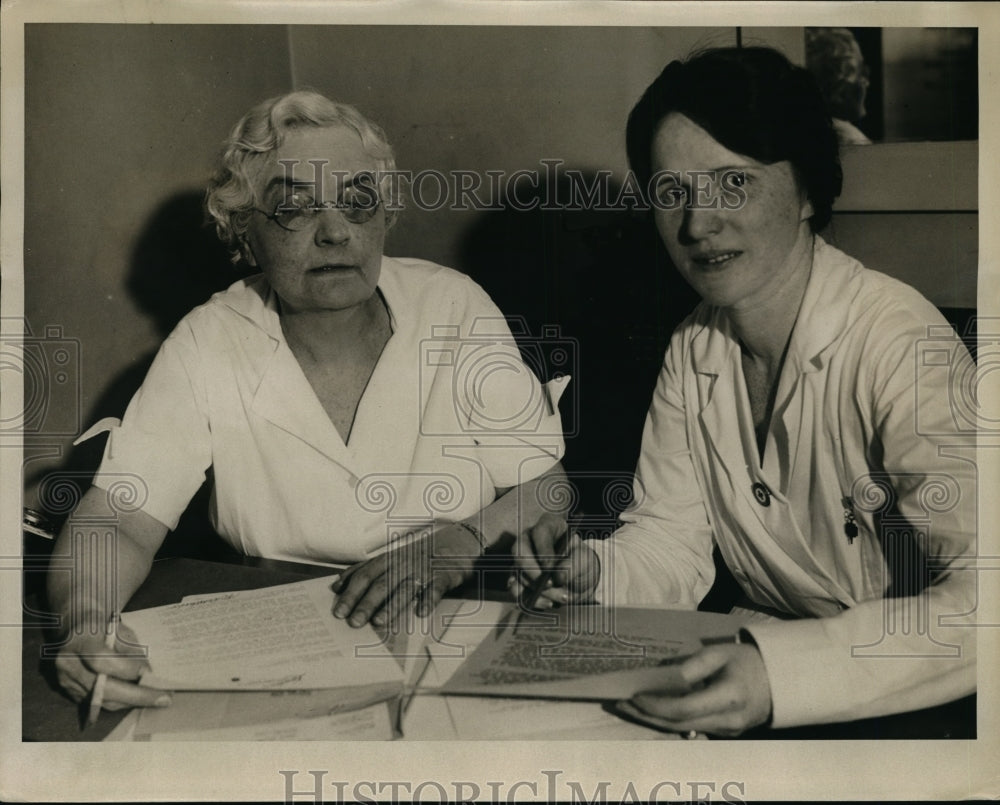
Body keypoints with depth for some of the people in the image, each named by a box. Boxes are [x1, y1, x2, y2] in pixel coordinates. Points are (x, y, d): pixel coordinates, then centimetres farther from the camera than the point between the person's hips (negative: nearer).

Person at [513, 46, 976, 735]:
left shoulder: (899, 345, -21)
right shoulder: (695, 349, 2)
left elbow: (977, 599, -29)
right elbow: (671, 538, 5)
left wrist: (782, 676, -42)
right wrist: (590, 572, -16)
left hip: (908, 697, -5)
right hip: (763, 652, 5)